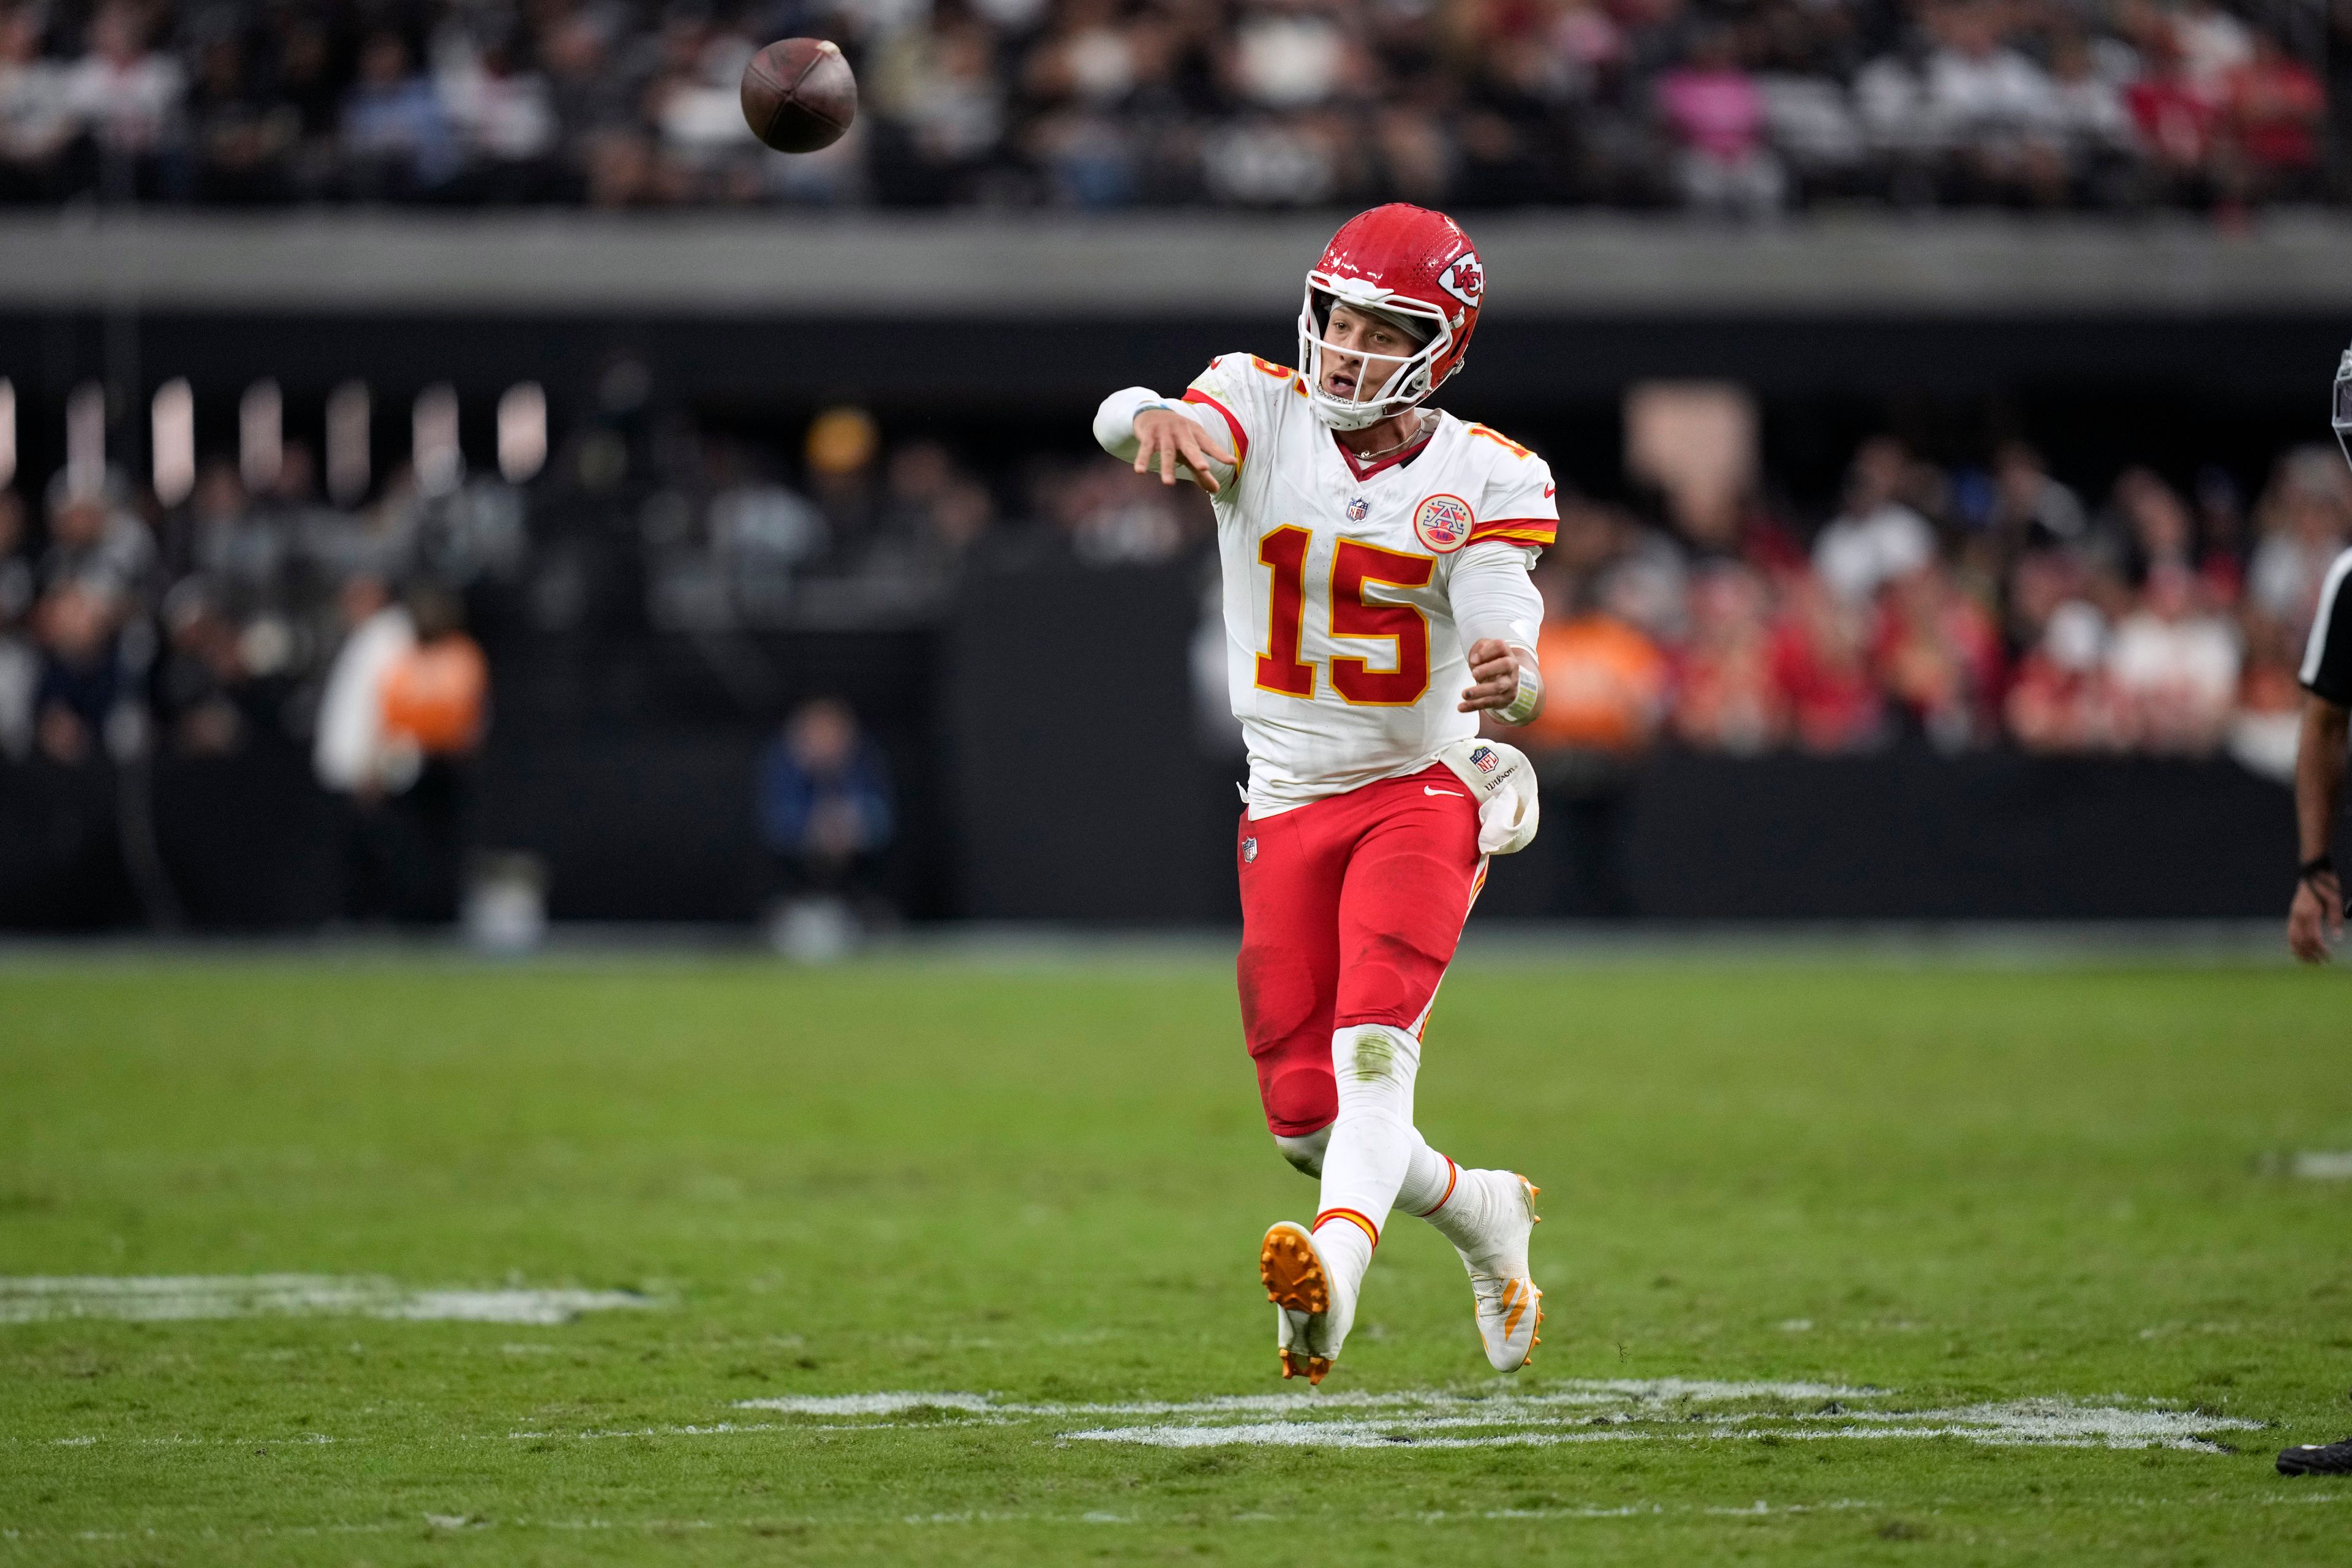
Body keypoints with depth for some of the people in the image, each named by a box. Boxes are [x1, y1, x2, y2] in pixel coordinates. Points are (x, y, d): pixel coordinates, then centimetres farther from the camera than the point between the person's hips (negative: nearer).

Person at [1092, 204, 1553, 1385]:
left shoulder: (1483, 479, -7)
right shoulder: (1264, 412, -6)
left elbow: (1503, 626, -20)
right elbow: (1129, 424, -28)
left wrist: (1507, 675, -47)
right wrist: (1159, 421, -54)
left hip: (1421, 792, -3)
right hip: (1287, 808, 3)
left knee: (1374, 1044, -26)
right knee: (1307, 1117, 4)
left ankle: (1332, 1276, -46)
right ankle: (1479, 1212, 31)